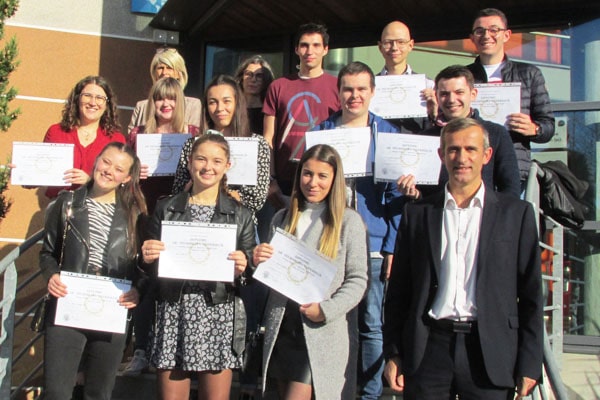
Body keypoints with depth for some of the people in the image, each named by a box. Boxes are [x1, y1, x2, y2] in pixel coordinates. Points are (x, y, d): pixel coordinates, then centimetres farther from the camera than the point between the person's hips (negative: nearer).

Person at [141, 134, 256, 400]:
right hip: (173, 313, 1)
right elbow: (150, 268, 12)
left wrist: (242, 267, -13)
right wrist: (147, 258, -10)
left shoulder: (240, 214, 7)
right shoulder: (166, 209, 8)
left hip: (220, 316, 0)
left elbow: (251, 272, 8)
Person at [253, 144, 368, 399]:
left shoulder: (348, 221, -3)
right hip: (282, 329, 5)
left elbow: (357, 279, -5)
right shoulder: (282, 218, 12)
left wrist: (326, 310, -18)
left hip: (324, 333, -5)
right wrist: (260, 262, -5)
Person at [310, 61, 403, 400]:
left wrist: (392, 246, -6)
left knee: (372, 325, 3)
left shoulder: (388, 134, 4)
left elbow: (396, 194, 1)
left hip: (373, 244, -2)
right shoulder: (322, 132, 9)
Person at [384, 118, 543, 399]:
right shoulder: (418, 213, 8)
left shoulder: (516, 212, 5)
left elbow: (531, 294, 4)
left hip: (491, 353, -1)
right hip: (429, 350, 1)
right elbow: (398, 289, 9)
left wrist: (529, 364, -1)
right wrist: (393, 353, 4)